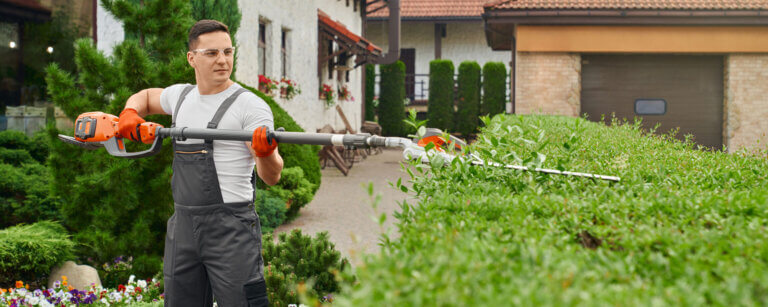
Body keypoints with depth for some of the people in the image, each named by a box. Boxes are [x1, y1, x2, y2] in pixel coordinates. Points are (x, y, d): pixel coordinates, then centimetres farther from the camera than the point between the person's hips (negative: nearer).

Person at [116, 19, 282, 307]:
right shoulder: (181, 95, 11)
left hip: (231, 226, -6)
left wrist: (266, 152, -39)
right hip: (183, 225, 7)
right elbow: (145, 96, 34)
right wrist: (129, 114, 12)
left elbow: (271, 177, -16)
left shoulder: (250, 105, -9)